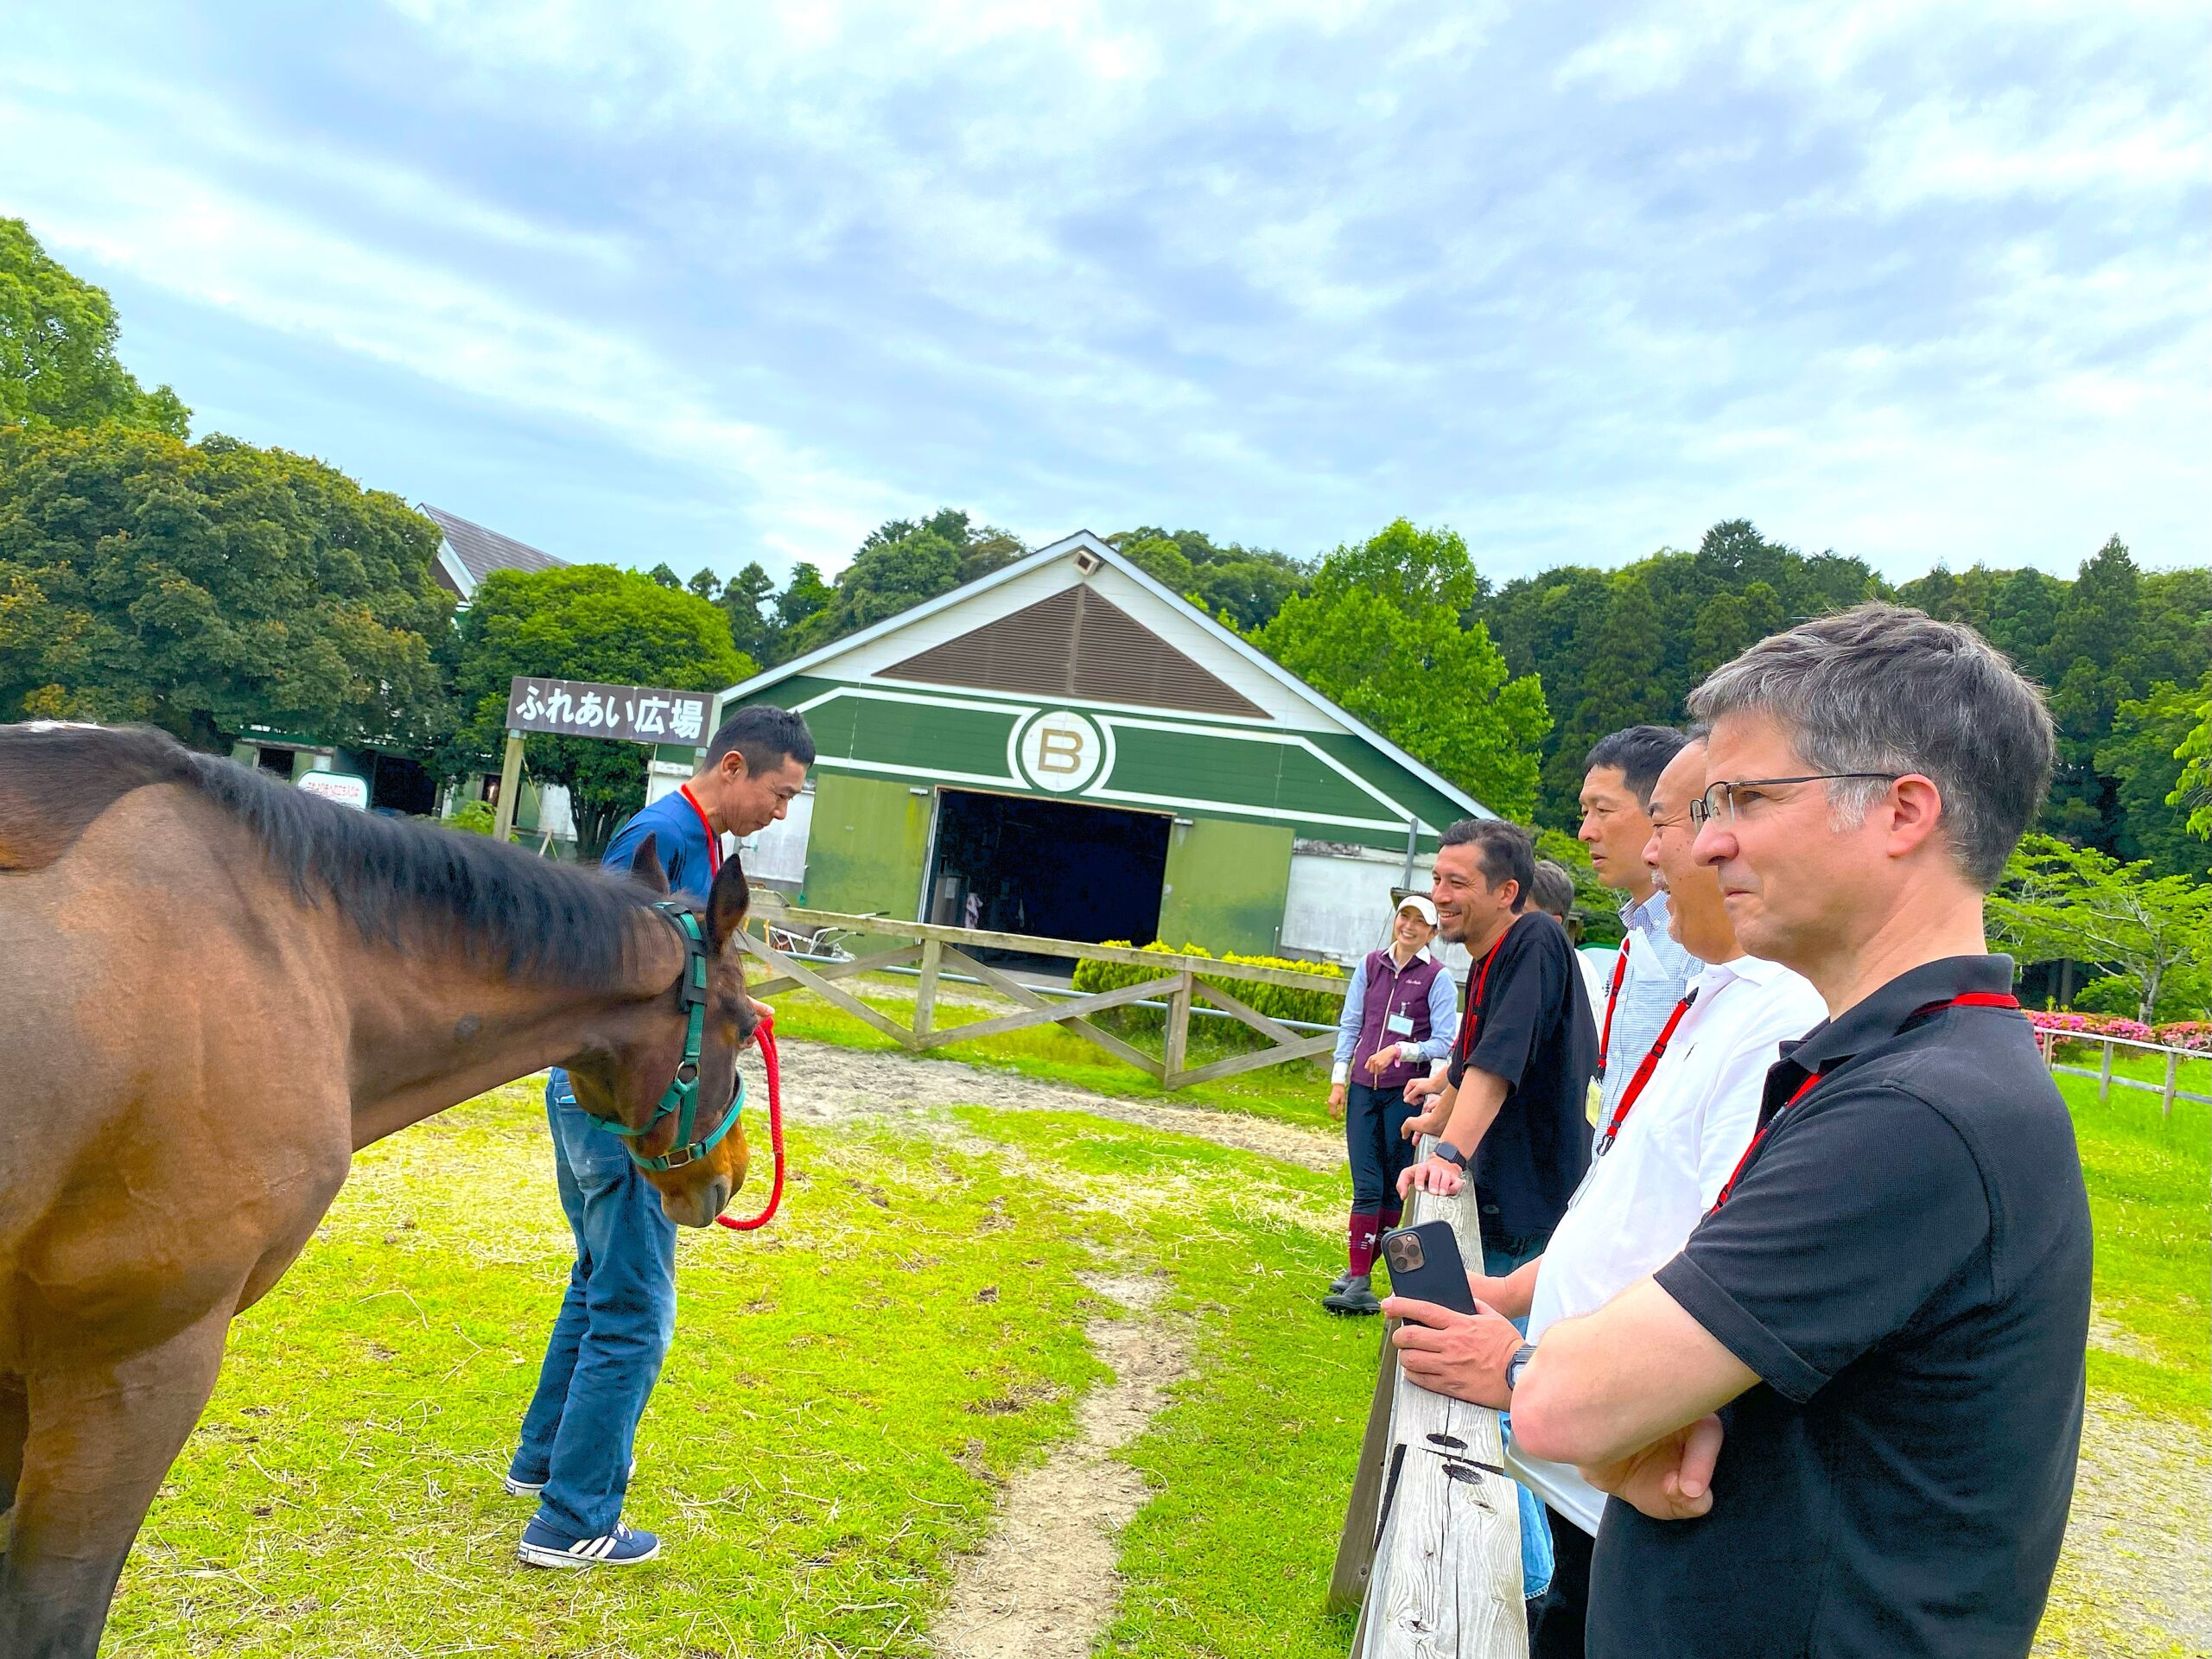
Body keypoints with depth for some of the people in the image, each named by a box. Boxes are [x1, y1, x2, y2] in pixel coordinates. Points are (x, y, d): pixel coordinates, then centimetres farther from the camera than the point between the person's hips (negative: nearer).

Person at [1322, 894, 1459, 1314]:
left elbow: (1444, 1043, -5)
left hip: (1405, 1092, -2)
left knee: (1393, 1187, 3)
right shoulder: (1371, 965, 8)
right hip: (1364, 1089, 3)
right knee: (1366, 1186, -1)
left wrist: (1399, 1051, -19)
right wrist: (1338, 1079, 8)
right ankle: (1358, 1280, 3)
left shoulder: (1437, 978, -3)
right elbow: (1349, 1024, 12)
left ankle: (1360, 1273, 11)